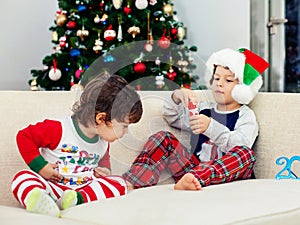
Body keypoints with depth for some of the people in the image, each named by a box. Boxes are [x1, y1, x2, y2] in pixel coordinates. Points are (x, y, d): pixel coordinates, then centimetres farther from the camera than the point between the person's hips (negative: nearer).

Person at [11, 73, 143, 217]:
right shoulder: (59, 129, -13)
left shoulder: (104, 143, 8)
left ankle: (77, 200, -38)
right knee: (23, 177, -30)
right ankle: (37, 201, -65)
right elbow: (24, 136, -8)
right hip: (54, 187, -4)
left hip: (83, 190, 5)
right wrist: (40, 166, -14)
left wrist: (104, 169, 8)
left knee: (119, 183, -17)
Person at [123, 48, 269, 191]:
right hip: (194, 167, 4)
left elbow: (239, 143, -13)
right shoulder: (203, 109, 25)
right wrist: (176, 98, 5)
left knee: (246, 154, -34)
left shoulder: (245, 116, 7)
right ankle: (131, 182, -29)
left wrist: (210, 127, -28)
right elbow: (171, 117, 28)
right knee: (163, 138, -9)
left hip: (224, 174, -4)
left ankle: (194, 178, -57)